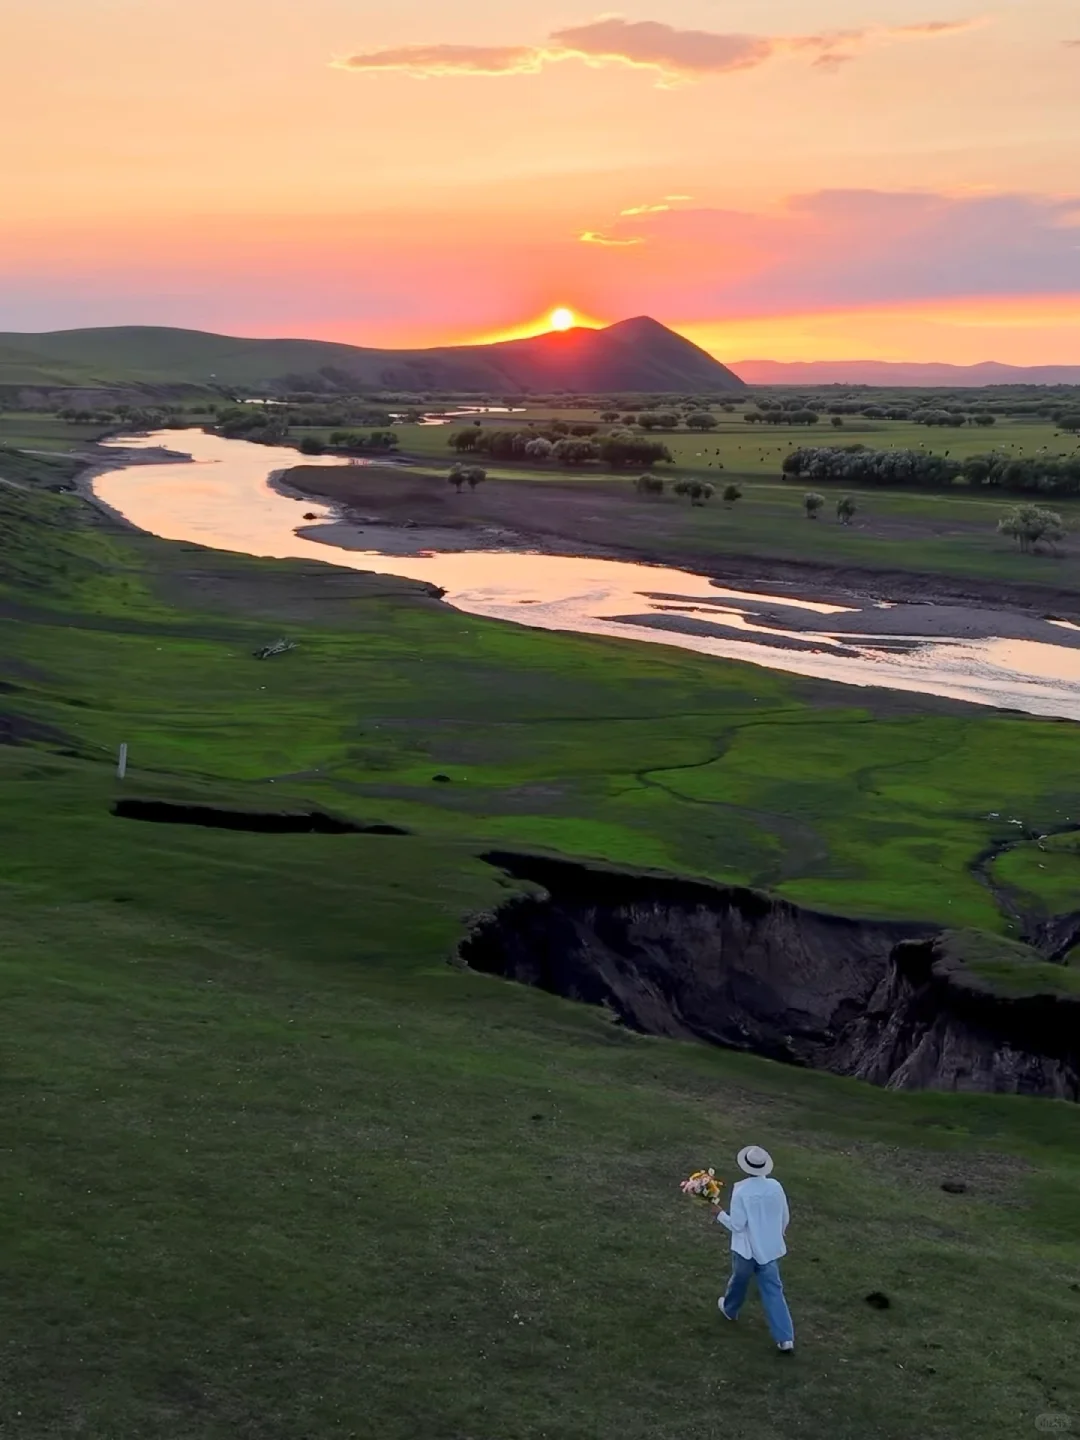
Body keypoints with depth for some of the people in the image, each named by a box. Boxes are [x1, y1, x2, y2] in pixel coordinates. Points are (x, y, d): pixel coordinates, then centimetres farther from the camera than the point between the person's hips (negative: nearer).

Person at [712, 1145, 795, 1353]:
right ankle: (785, 1338, 1)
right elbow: (785, 1219, 4)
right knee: (773, 1290, 7)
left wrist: (720, 1215, -2)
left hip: (746, 1249, -3)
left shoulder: (741, 1190, -23)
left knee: (739, 1280, 24)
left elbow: (737, 1225, -19)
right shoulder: (776, 1187, -8)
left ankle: (729, 1309, 51)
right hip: (770, 1248, 3)